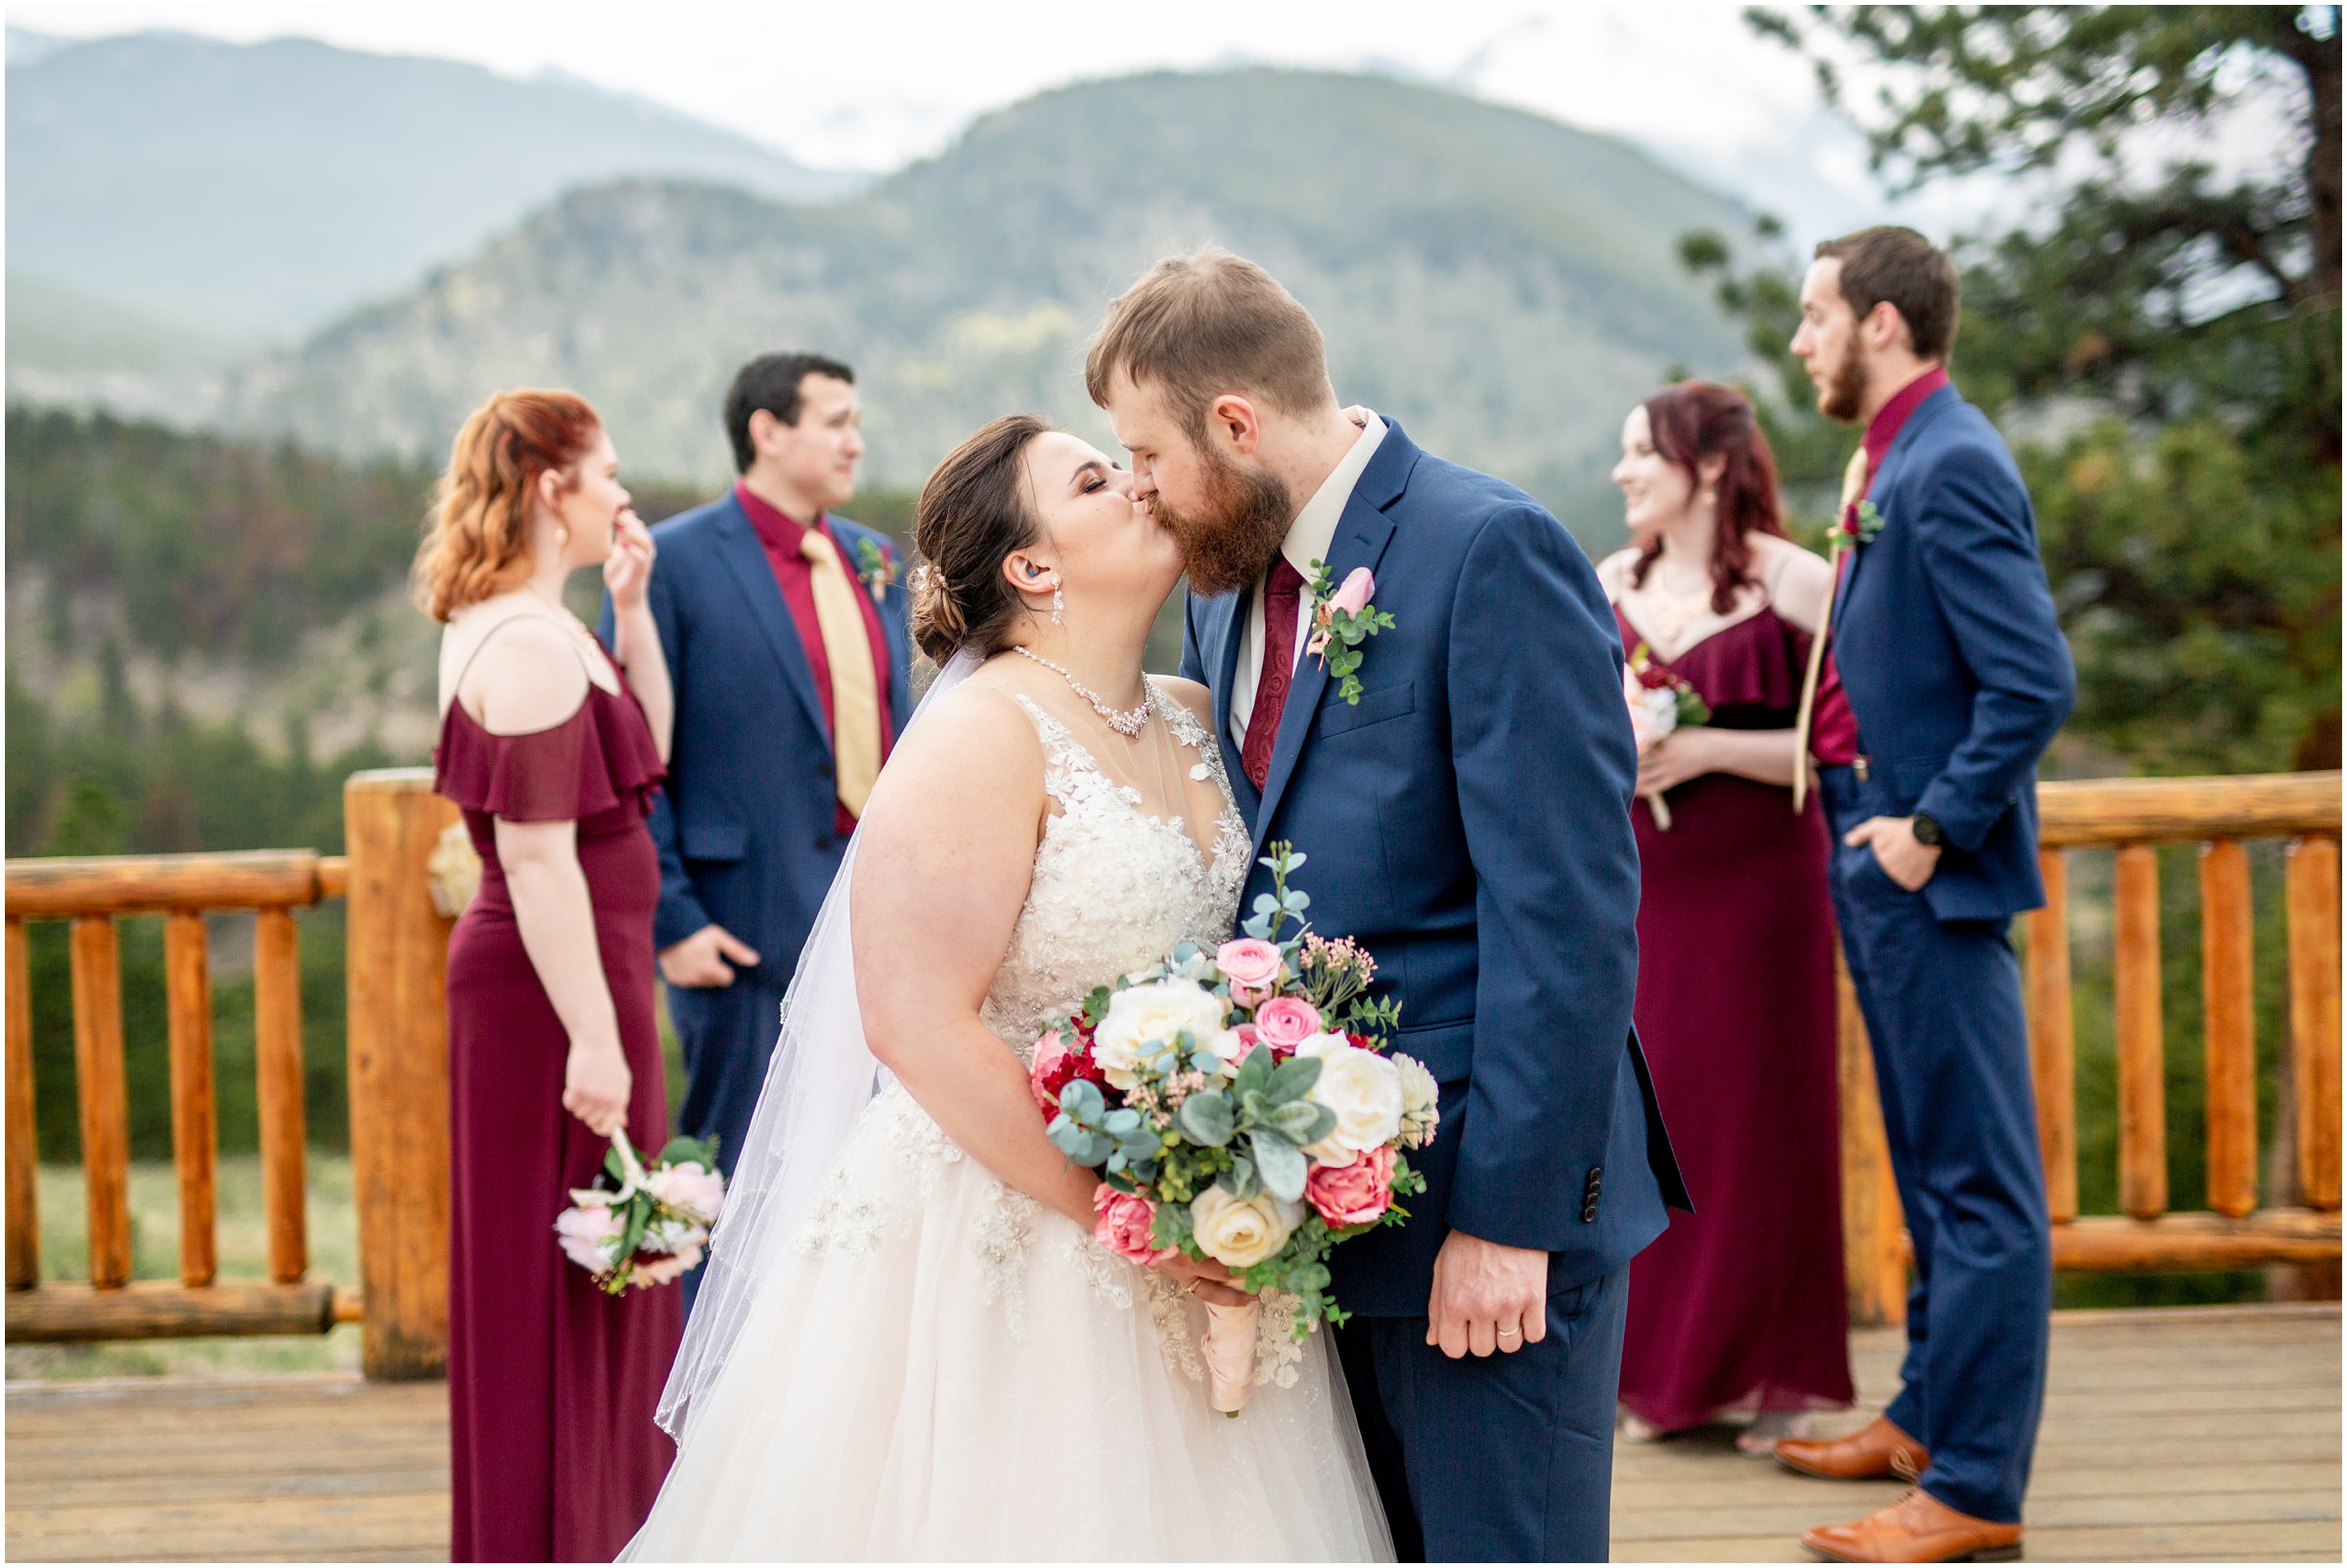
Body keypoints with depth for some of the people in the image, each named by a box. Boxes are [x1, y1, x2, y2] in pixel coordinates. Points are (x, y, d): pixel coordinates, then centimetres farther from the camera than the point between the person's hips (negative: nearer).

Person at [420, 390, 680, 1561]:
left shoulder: (513, 628, 13)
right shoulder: (531, 645, -19)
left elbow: (646, 755, 19)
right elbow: (538, 857, -24)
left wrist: (631, 610, 9)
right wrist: (593, 1037, -26)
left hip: (535, 971, 11)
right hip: (555, 979, -11)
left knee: (594, 1277, 19)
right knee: (566, 1281, -1)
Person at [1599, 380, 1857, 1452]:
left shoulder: (1788, 581, -6)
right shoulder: (1611, 586, 10)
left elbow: (1845, 738, -11)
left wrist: (1707, 749, -17)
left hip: (1757, 881, -5)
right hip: (1643, 885, 5)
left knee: (1762, 1118, 0)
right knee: (1653, 1115, 5)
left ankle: (1785, 1377, 13)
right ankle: (1665, 1372, 16)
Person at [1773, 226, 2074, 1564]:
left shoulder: (1952, 467, -17)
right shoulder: (1897, 462, 13)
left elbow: (2037, 684, -23)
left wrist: (1933, 827, -19)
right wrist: (1866, 811, 13)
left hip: (1935, 878, -10)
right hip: (1887, 867, 10)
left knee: (1981, 1185, -4)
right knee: (1935, 1168, 20)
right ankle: (1929, 1417, 33)